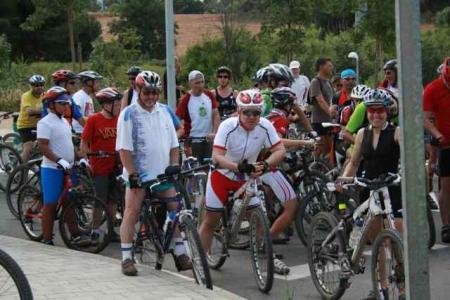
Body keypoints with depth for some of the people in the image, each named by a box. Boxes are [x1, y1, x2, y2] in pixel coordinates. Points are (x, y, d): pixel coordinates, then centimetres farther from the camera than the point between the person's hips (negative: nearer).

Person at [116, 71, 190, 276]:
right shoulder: (129, 114, -7)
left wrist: (174, 165, 0)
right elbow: (124, 148, -11)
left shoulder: (164, 112, 9)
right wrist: (132, 174, -16)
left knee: (175, 211, 3)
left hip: (162, 173, 5)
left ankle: (180, 253, 12)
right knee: (131, 212, -6)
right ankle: (126, 259, -2)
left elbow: (173, 144, 13)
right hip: (139, 173, -5)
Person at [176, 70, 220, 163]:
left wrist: (214, 132, -12)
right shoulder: (186, 99, -10)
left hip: (209, 138, 4)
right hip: (194, 140, -4)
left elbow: (216, 115, 3)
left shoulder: (209, 95, 3)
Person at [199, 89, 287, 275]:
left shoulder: (265, 127, -18)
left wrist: (265, 165, -39)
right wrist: (238, 167, -51)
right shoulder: (228, 126, -27)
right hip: (222, 175, -3)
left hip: (246, 177, 3)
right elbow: (216, 157, -35)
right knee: (211, 220, 2)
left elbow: (280, 150, -20)